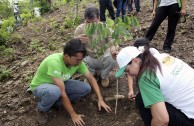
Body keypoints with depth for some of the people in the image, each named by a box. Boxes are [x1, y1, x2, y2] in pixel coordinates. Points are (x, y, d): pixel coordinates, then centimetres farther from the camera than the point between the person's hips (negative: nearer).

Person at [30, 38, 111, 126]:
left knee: (86, 88, -13)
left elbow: (91, 78, -5)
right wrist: (73, 115, -29)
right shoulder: (54, 62, -38)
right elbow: (62, 92, -36)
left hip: (60, 83, 6)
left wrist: (100, 99, -12)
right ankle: (42, 109, -7)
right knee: (55, 91, -41)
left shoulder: (77, 61, -18)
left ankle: (55, 101, 4)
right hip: (40, 86, -6)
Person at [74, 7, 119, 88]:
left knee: (113, 57, -33)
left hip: (103, 58, -1)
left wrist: (113, 50, -45)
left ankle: (104, 76, 3)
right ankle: (91, 74, 6)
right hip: (89, 59, 1)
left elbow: (112, 44, -18)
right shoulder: (80, 29, -14)